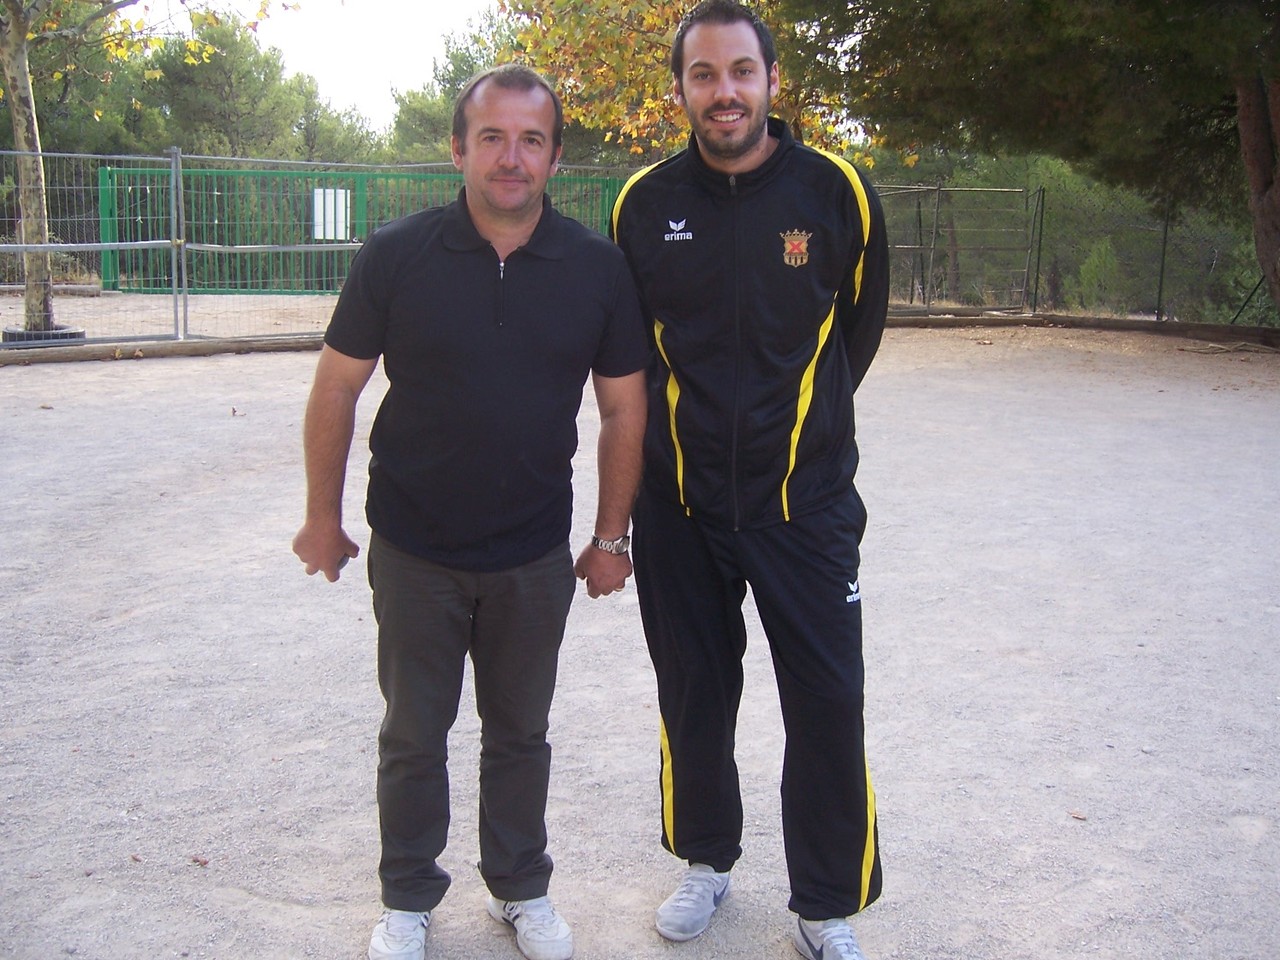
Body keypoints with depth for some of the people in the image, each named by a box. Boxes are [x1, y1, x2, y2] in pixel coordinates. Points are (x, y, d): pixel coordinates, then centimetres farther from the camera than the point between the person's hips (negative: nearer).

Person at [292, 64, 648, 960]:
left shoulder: (598, 266, -7)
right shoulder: (397, 255, -11)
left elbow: (624, 409, 1)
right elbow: (337, 388, -2)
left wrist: (611, 537, 2)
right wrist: (323, 516, 1)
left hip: (534, 556, 1)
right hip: (414, 550, -1)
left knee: (520, 733, 17)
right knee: (413, 735, 14)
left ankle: (521, 888, 37)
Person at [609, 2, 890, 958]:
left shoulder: (838, 192, -8)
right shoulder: (645, 202, -4)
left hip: (806, 496, -1)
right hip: (680, 502, 2)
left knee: (828, 702, 2)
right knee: (694, 693, 14)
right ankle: (707, 859, 37)